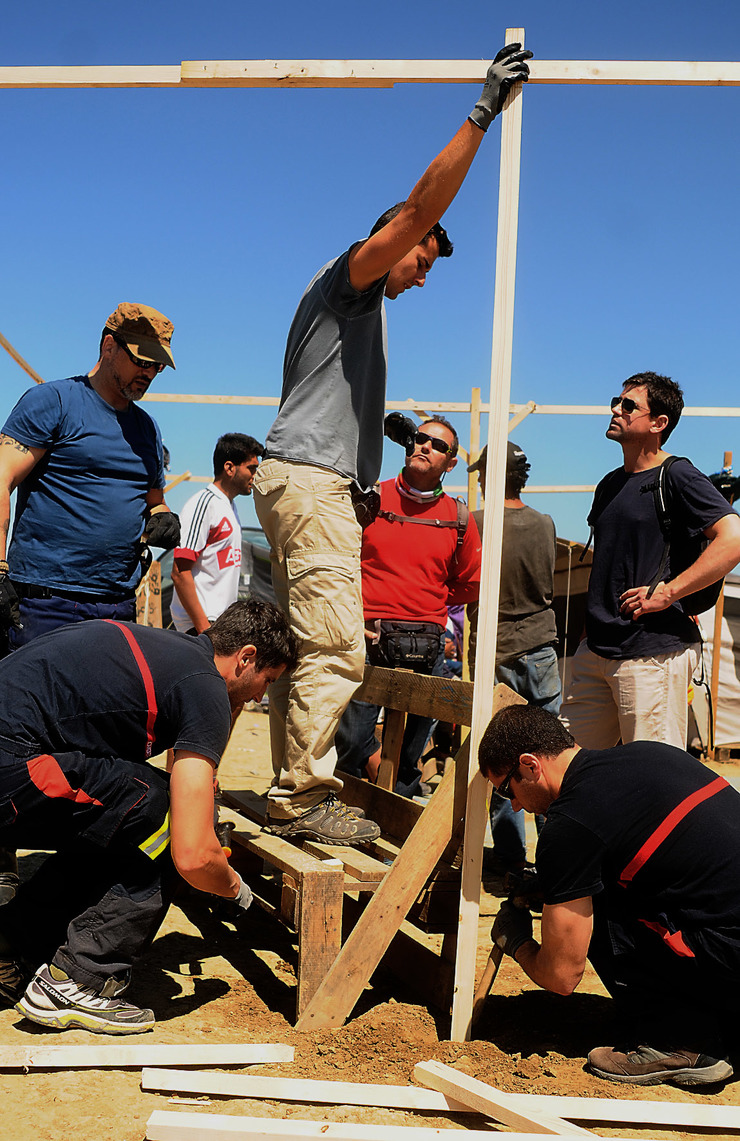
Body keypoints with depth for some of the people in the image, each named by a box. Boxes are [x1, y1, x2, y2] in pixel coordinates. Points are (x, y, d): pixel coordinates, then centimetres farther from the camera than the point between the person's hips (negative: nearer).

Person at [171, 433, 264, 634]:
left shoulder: (229, 507, 19)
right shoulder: (203, 504, -9)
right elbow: (180, 573, -16)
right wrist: (203, 627, -19)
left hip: (225, 621, 8)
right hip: (203, 620, -8)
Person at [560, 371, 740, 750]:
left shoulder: (677, 476, -7)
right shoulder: (609, 485, 18)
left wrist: (667, 593, -18)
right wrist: (597, 614, 16)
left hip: (653, 651, -8)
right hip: (596, 648, 8)